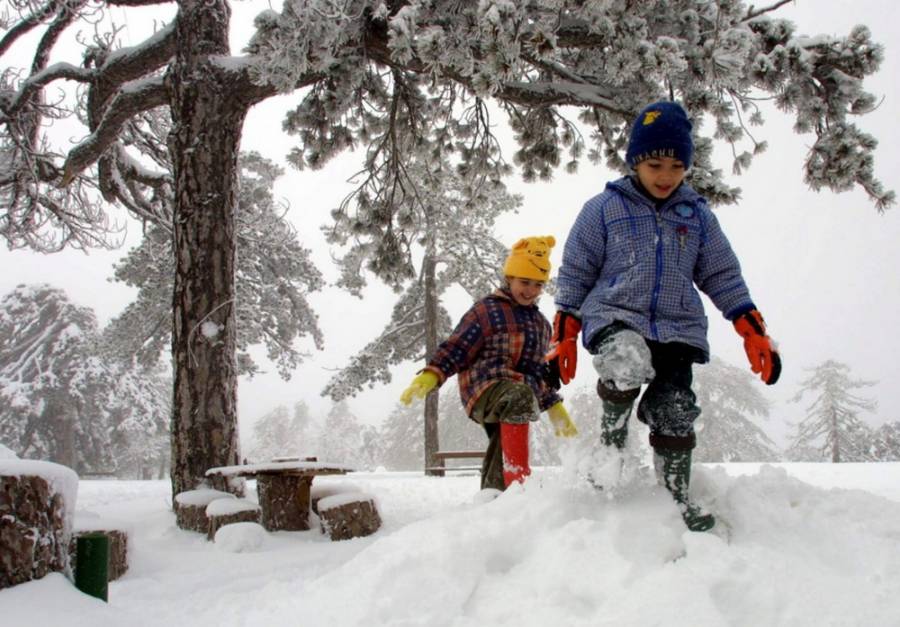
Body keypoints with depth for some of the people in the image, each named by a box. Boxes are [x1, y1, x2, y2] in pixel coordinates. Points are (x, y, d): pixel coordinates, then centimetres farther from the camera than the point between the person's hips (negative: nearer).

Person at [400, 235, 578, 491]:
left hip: (521, 397, 7)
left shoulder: (541, 324, 26)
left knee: (498, 478, -1)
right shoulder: (487, 310, 5)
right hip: (485, 389, -7)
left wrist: (555, 409, 31)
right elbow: (455, 348, -1)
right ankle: (519, 479, -45)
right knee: (520, 396, -39)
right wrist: (428, 377, -15)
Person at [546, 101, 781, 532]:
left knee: (675, 415, -8)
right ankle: (612, 436, -4)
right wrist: (562, 340, 3)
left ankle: (677, 499, 13)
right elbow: (574, 276, 7)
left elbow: (724, 277, 18)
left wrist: (756, 334, 10)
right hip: (614, 316, -3)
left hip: (678, 328, 3)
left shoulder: (697, 215, 14)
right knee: (627, 363, -34)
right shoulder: (603, 209, 5)